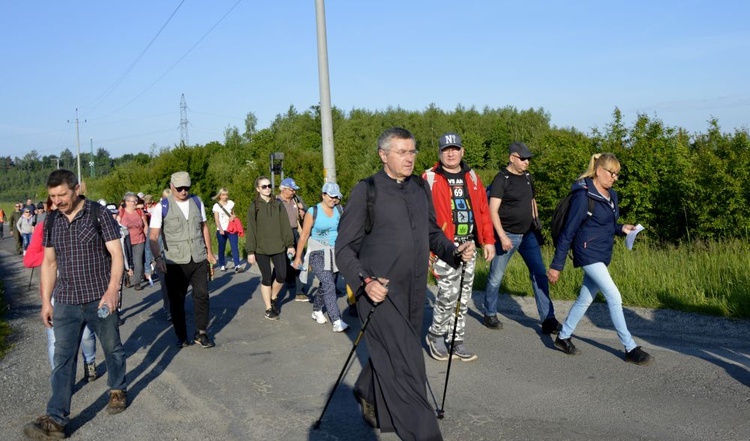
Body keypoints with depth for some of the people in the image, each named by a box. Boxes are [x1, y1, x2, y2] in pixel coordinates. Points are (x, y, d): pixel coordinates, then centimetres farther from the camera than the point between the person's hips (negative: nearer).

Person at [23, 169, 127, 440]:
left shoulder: (99, 215, -9)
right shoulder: (51, 222, 5)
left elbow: (116, 254, -11)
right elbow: (49, 263, 11)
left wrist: (112, 291, -22)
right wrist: (46, 302, 9)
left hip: (99, 300, -3)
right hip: (66, 303, 3)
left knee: (112, 348, 14)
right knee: (63, 359, 1)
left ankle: (117, 390, 37)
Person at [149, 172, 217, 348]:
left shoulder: (197, 202, 5)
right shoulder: (162, 207, -7)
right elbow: (153, 236, -12)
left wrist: (209, 252, 15)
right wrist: (157, 258, -26)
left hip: (199, 260, 3)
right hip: (175, 263, -2)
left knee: (202, 295, 2)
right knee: (176, 300, 7)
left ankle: (201, 333, 16)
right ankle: (181, 336, 22)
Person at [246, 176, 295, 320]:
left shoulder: (278, 204, 6)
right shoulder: (254, 207, -1)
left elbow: (285, 226, 6)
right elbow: (251, 230, -3)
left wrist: (290, 244, 3)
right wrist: (250, 251, -7)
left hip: (278, 247, 2)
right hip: (261, 249, -2)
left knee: (282, 276, -1)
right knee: (266, 278, 3)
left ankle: (274, 298, 27)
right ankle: (269, 308, 16)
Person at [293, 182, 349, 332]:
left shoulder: (339, 211, 5)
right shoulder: (313, 212, -7)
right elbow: (304, 236, -5)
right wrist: (298, 257, -4)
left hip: (335, 253, 5)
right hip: (318, 253, -5)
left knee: (326, 285, 14)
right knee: (329, 286, -13)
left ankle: (316, 311, 36)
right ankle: (337, 321, -13)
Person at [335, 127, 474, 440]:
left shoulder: (420, 188, 10)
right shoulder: (366, 191, -7)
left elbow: (432, 232, 20)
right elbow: (344, 249, -7)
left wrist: (454, 251, 1)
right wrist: (365, 282, -22)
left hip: (414, 292, 6)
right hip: (380, 292, -6)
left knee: (388, 357, 17)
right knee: (405, 366, -7)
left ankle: (369, 398, 43)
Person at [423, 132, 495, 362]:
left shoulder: (471, 177, 12)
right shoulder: (430, 179, -5)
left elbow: (483, 211, 14)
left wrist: (488, 240, 9)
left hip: (468, 245, 6)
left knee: (463, 297, 11)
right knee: (449, 294, -10)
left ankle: (457, 341, 23)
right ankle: (436, 335, 14)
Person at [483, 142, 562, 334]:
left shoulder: (528, 177, 9)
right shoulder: (501, 179, -10)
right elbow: (493, 211, -15)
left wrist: (535, 225, 18)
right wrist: (502, 236, -21)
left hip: (528, 235, 6)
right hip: (507, 235, -6)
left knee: (539, 274, 0)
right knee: (496, 277, 4)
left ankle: (548, 319, 5)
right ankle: (490, 314, 22)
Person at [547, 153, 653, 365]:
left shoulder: (611, 195, 9)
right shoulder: (583, 195, -15)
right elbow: (568, 231, -15)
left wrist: (622, 228, -1)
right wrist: (556, 265, -13)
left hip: (603, 256, 9)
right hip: (589, 253, -9)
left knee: (585, 299, 14)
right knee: (614, 297, -10)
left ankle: (563, 337, 29)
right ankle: (630, 349, 0)